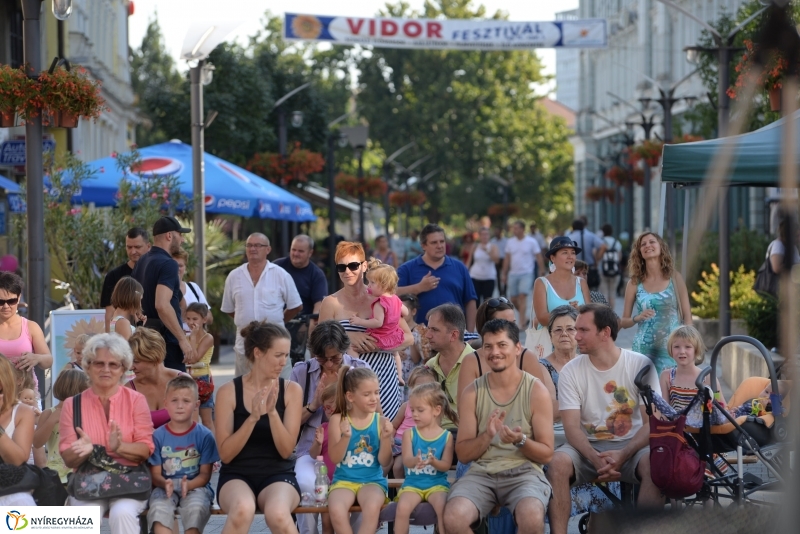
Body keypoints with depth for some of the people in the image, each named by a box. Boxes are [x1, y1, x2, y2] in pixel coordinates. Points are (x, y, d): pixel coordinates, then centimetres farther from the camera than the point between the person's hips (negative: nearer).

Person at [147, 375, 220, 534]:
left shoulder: (204, 436, 1)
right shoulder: (158, 436, 4)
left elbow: (205, 474, -1)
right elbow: (155, 474, 1)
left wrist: (188, 484, -22)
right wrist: (165, 484, -23)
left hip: (195, 486, -1)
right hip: (165, 488, 1)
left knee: (195, 508, -34)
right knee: (158, 509, -32)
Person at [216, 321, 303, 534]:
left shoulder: (291, 390, 2)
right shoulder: (229, 392, -2)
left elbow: (286, 450, -4)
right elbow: (225, 454, -6)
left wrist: (272, 412, -19)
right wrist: (253, 418, -19)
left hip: (278, 474, 1)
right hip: (237, 475, -1)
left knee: (277, 514, -35)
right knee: (242, 509, -37)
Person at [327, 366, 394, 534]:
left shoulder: (381, 422, 1)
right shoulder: (338, 420, -1)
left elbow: (385, 462, -1)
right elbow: (334, 458, -4)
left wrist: (386, 438, -17)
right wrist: (346, 437, -20)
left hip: (372, 480, 0)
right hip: (344, 479, 0)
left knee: (372, 506, -34)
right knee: (336, 509, -32)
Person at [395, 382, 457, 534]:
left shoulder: (446, 436, 1)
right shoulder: (409, 433, 3)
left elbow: (446, 465, -4)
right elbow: (406, 460, -9)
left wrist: (433, 461, -27)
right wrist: (415, 460, -33)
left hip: (437, 483, -1)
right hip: (413, 483, 1)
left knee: (442, 507, -31)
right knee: (402, 507, -26)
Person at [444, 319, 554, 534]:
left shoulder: (536, 391, 0)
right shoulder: (472, 392, 6)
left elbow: (547, 454, 3)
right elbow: (463, 454, 7)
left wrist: (520, 441, -18)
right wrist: (486, 436, -13)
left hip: (524, 472, -2)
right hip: (482, 472, 2)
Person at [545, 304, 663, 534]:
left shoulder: (640, 365, -6)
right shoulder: (571, 371, -3)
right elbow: (572, 427, -8)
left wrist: (622, 455, -26)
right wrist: (595, 459, -28)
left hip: (630, 445, -1)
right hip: (588, 446, 1)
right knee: (557, 463, -30)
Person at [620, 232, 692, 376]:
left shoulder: (675, 278, 5)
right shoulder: (635, 283, 6)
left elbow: (687, 317, 5)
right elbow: (623, 321, 11)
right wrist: (637, 318, -10)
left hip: (672, 348, -1)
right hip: (644, 349, 1)